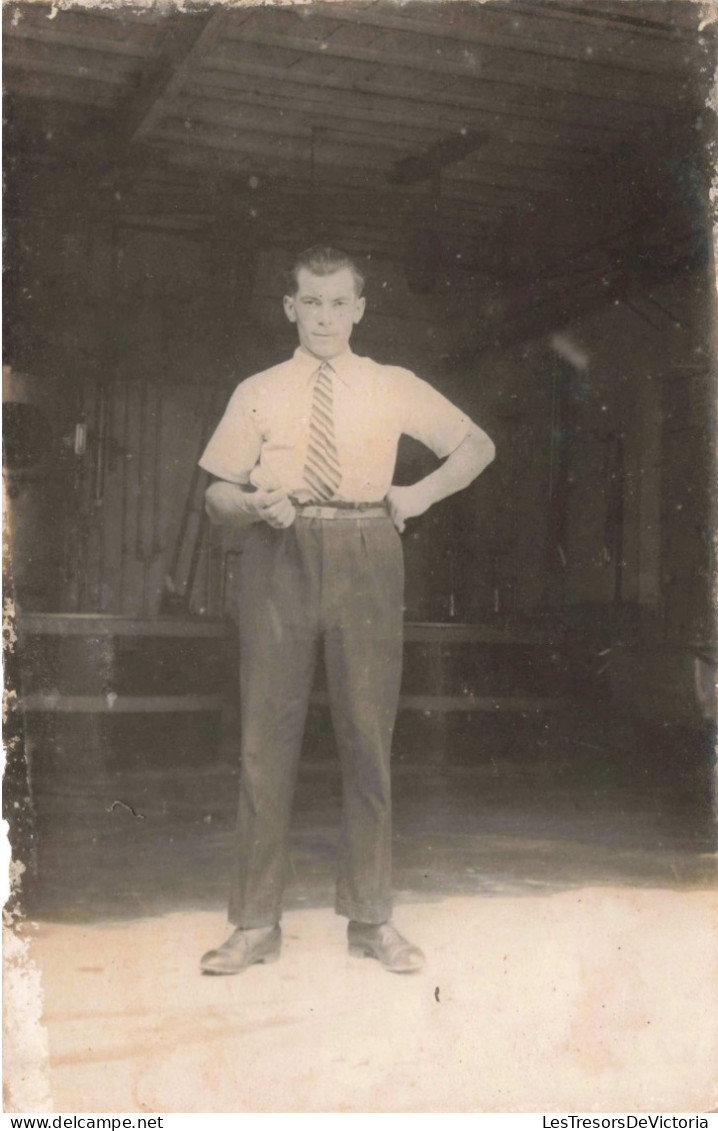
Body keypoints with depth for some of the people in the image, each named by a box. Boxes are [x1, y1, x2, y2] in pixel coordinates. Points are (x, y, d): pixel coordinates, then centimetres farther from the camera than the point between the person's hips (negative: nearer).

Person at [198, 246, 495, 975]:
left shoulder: (394, 389, 11)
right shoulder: (257, 393, 11)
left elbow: (477, 445, 19)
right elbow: (217, 493, 9)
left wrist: (422, 494, 5)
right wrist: (254, 504, -13)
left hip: (365, 559, 0)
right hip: (279, 556, 0)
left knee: (368, 735, 4)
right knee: (267, 736, 0)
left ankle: (371, 919, 16)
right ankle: (256, 923, 11)